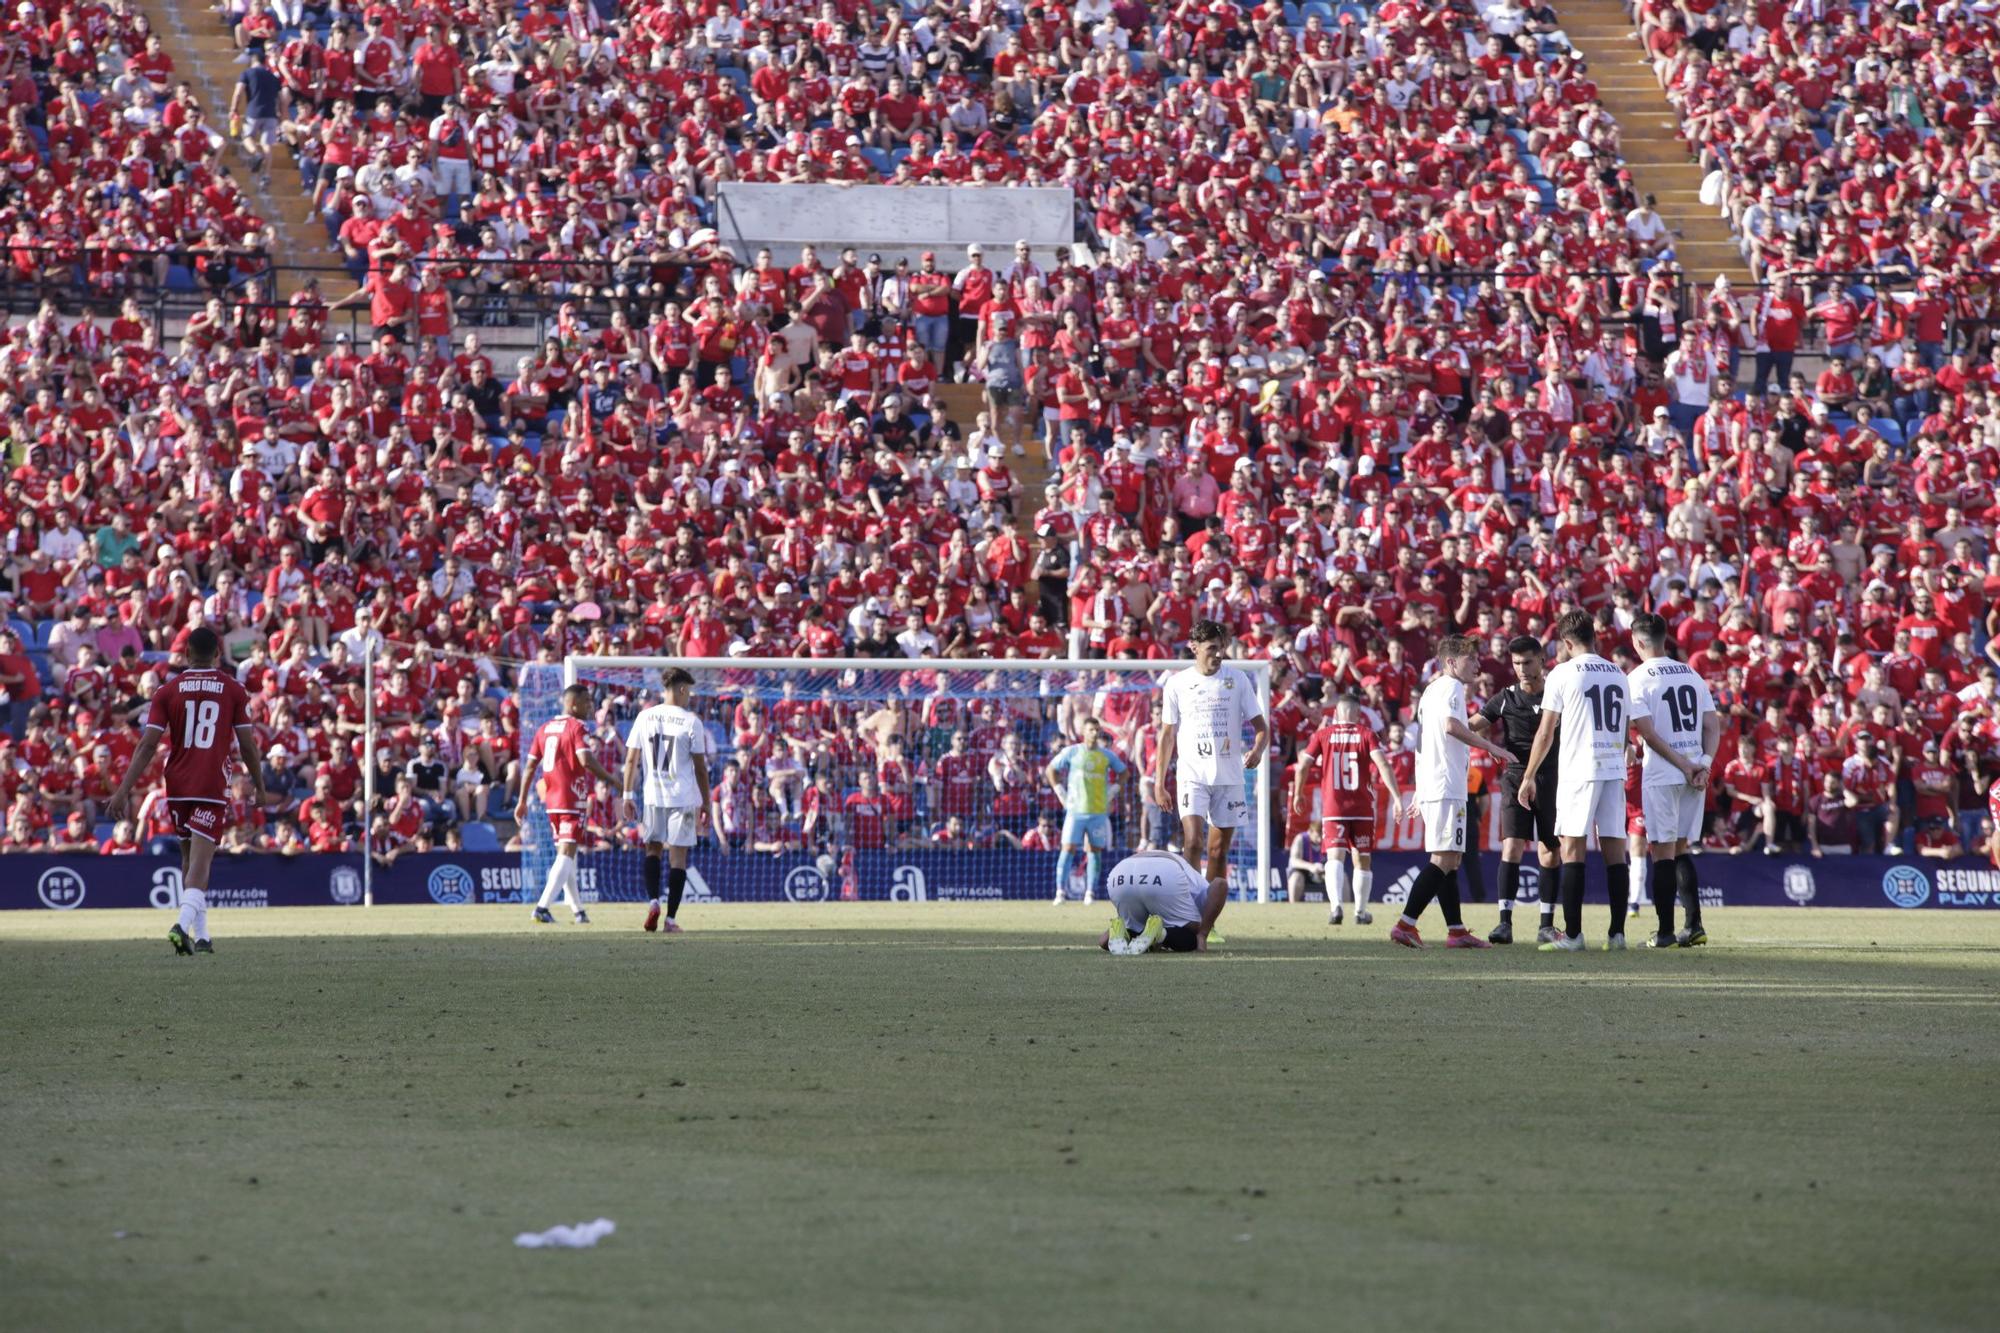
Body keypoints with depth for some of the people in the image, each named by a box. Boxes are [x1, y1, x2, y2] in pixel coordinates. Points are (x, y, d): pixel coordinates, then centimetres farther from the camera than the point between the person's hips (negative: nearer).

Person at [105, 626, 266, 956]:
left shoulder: (168, 691, 2)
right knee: (200, 861, -8)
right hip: (213, 788, -2)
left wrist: (124, 789, -4)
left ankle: (201, 934, 20)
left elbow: (148, 745, -4)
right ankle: (184, 924, -31)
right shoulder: (233, 690, 1)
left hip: (178, 786, 2)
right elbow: (248, 746, 3)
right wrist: (259, 787, 16)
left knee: (189, 858, 18)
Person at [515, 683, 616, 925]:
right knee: (567, 854, -9)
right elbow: (586, 760, -22)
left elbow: (531, 765, 13)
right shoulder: (578, 727, -8)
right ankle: (542, 906, -20)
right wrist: (610, 780, -12)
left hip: (551, 800, 7)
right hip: (572, 799, -7)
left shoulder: (544, 728, 13)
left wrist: (522, 801, 16)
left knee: (565, 853, 17)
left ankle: (576, 909, 23)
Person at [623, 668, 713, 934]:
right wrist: (706, 803, 5)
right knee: (678, 855, 2)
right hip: (683, 797, -2)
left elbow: (631, 759, 4)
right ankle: (671, 918, -1)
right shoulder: (691, 722, -5)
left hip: (653, 795, 2)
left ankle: (653, 901, -6)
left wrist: (628, 795, 10)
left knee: (653, 849, 16)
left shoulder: (645, 717, 3)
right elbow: (700, 767, -3)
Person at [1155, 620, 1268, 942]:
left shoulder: (1237, 679, 5)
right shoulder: (1177, 683, 5)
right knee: (1193, 844, -20)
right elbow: (1168, 733, 11)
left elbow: (1260, 725, 8)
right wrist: (1159, 780, 7)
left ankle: (1204, 928, 5)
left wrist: (1257, 749, -14)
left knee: (1218, 853, 2)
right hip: (1191, 776, -1)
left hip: (1229, 777, 1)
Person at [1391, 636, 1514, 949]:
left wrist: (1420, 793, 29)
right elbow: (1451, 725, -24)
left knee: (1450, 859, 11)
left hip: (1429, 785, 10)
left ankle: (1456, 930, 11)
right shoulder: (1451, 687, -5)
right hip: (1447, 786, -10)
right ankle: (1406, 924, -18)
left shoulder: (1432, 689, 24)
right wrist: (1491, 747, -21)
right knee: (1443, 859, -12)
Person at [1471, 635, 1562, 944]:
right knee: (1511, 846, -12)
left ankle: (1547, 925, 12)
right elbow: (1471, 726, 1)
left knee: (1549, 853, 4)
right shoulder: (1506, 698, 4)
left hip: (1551, 778, 0)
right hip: (1516, 778, 0)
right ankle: (1505, 921, -14)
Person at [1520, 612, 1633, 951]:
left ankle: (1572, 933, -7)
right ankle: (1617, 933, 1)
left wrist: (1529, 777, 7)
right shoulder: (1618, 675, 14)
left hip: (1578, 770, -5)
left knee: (1573, 848, -3)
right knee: (1614, 850, 4)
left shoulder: (1563, 674, -3)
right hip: (1614, 770, 5)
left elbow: (1545, 733, -2)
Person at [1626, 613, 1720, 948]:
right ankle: (1694, 926, 7)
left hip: (1661, 774, -5)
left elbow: (1648, 732, -13)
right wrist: (1703, 764, -3)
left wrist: (1684, 765, -10)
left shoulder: (1637, 679, -6)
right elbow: (1713, 725, 7)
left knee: (1663, 851, -1)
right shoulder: (1693, 675, 12)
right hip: (1696, 775, 5)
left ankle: (1665, 932, -2)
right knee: (1682, 849, 14)